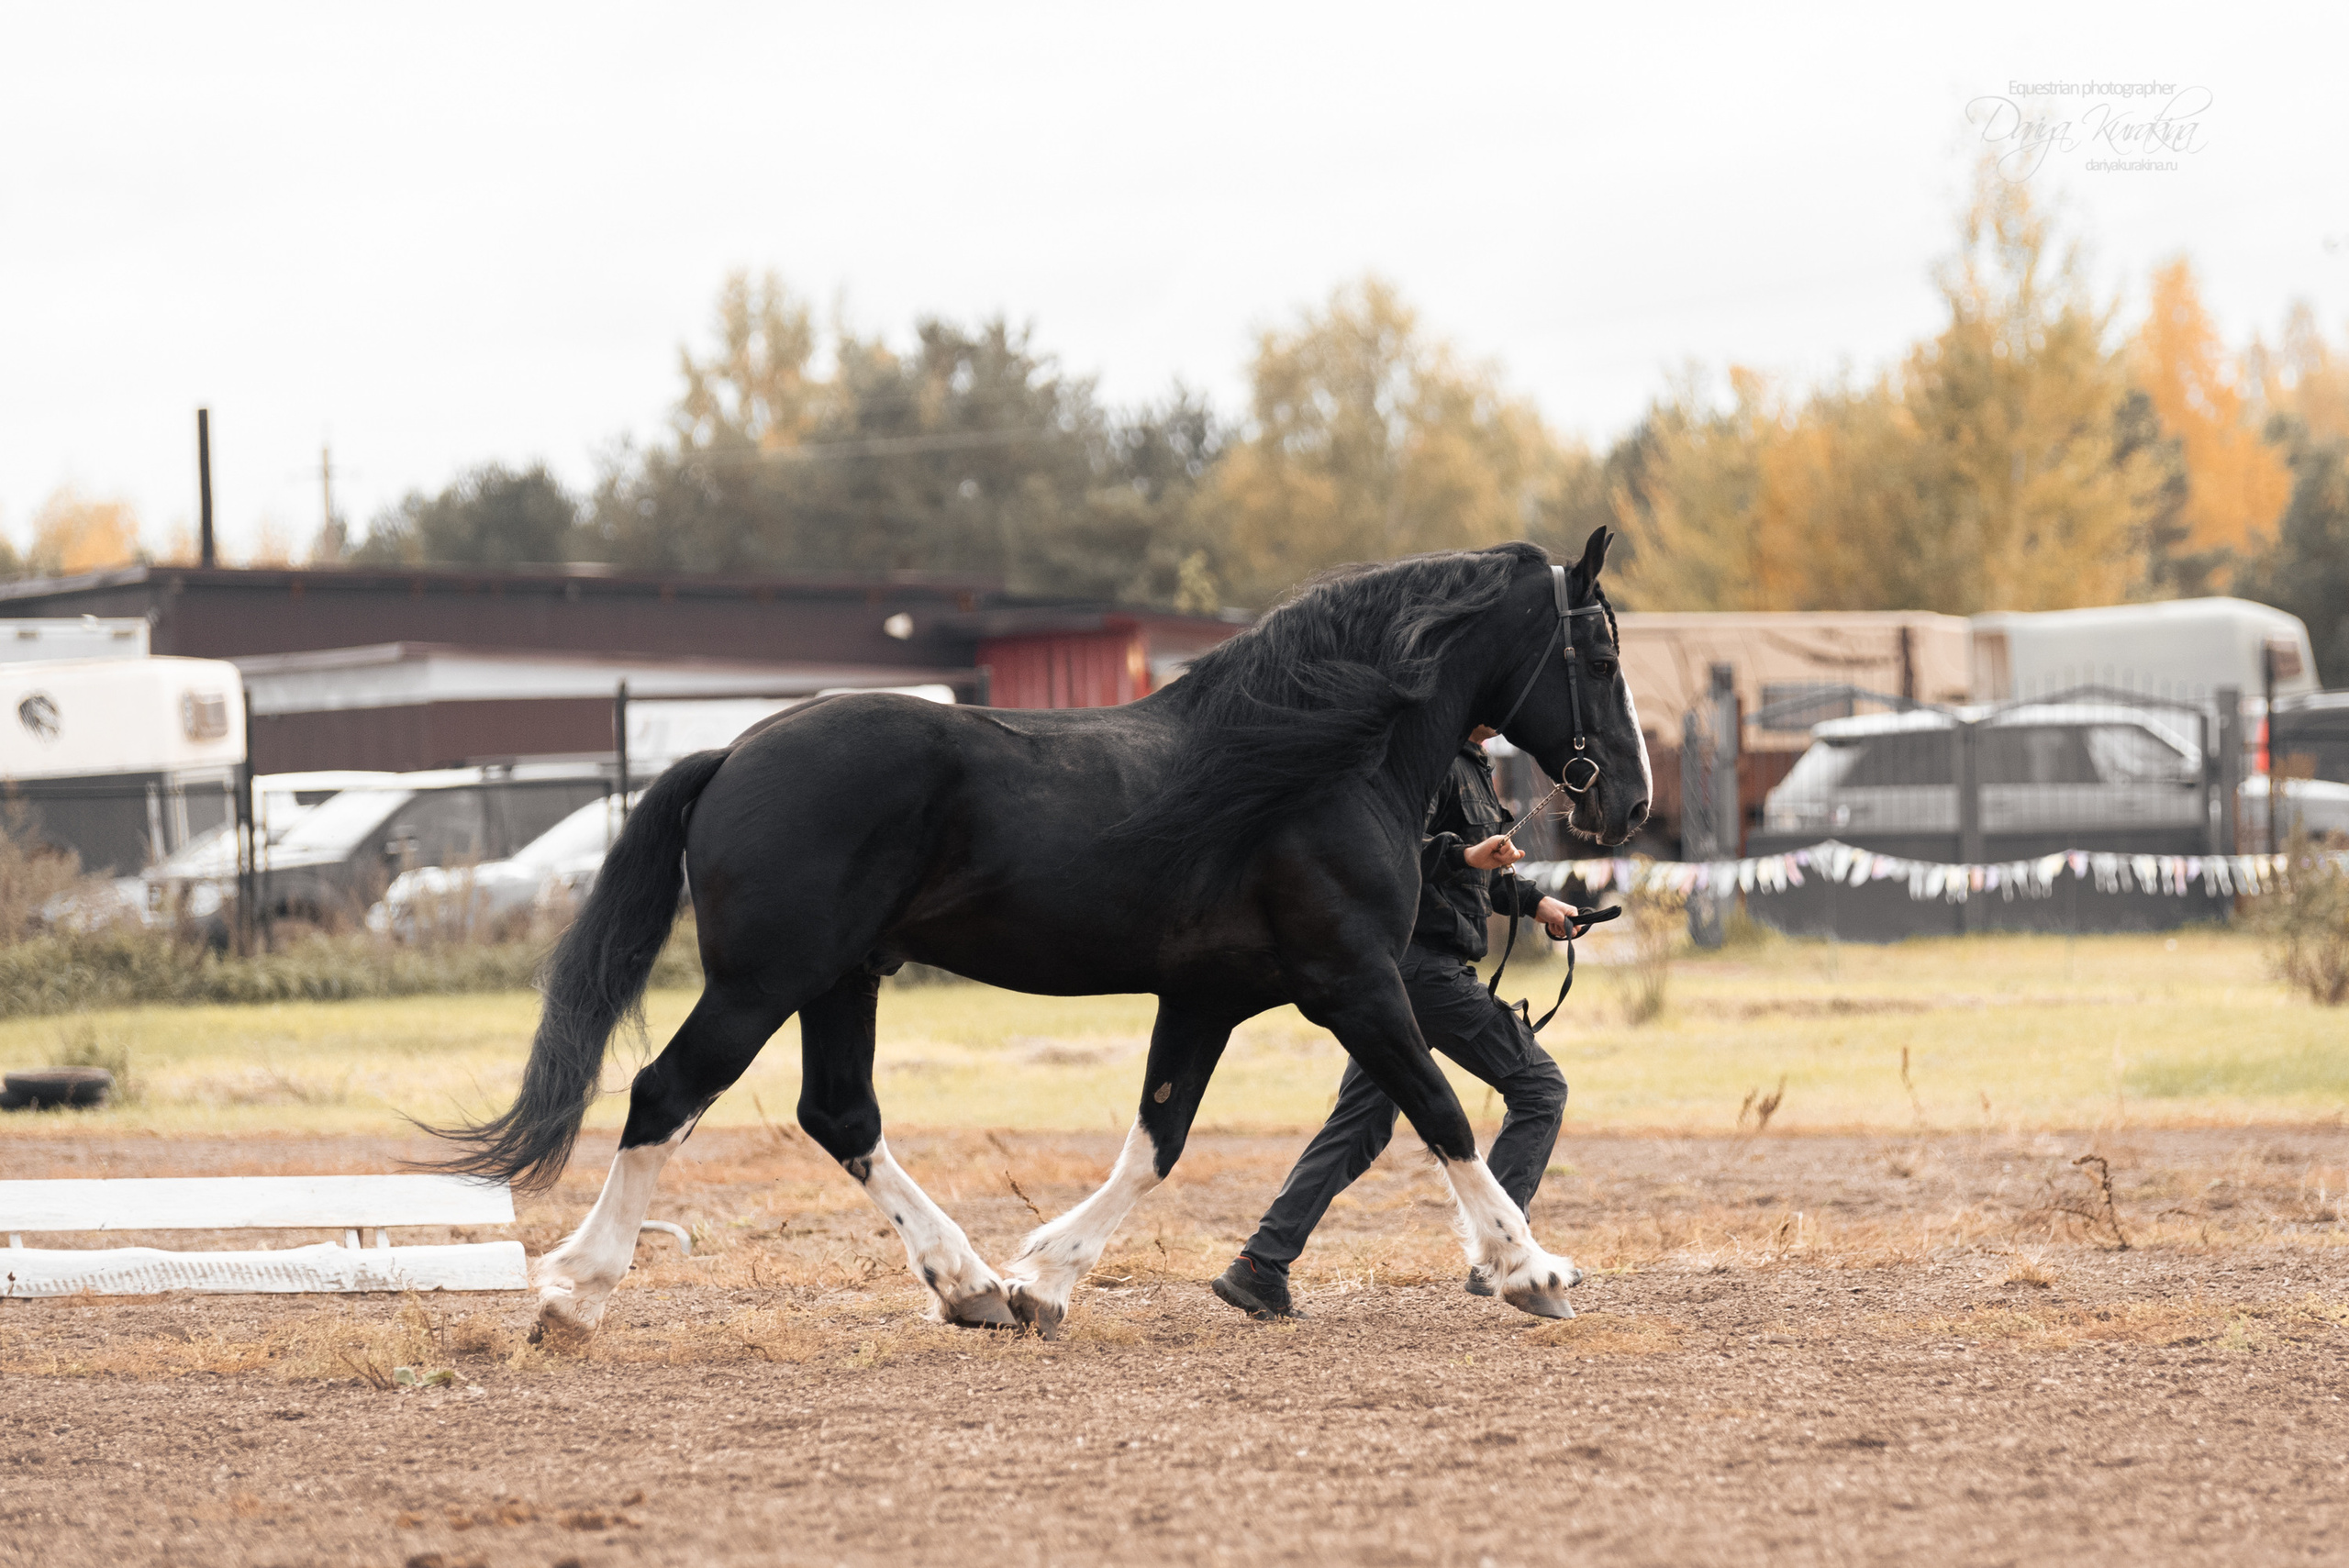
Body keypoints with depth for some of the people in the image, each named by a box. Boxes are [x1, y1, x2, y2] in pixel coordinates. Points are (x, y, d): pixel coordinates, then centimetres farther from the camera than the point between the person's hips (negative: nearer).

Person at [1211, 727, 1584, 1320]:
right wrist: (1465, 854, -33)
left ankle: (1261, 1266, 4)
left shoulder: (1470, 767, 21)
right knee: (1539, 1086, -4)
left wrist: (1533, 901, 26)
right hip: (1426, 964, -10)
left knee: (1360, 1125, 8)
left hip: (1395, 969, 10)